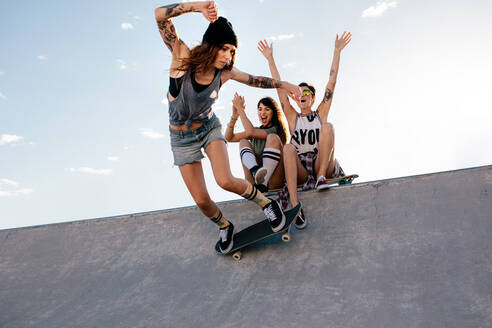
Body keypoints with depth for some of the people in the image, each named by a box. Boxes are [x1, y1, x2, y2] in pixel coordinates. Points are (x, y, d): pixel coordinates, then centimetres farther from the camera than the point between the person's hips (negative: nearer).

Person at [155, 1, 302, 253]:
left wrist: (283, 84, -11)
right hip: (182, 137, -1)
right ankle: (224, 226, 29)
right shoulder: (183, 57, -22)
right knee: (201, 200, -3)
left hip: (209, 128, 1)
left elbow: (255, 80, 2)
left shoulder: (224, 73, -14)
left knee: (226, 181, -26)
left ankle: (265, 202, 2)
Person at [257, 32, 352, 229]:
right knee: (288, 148, -33)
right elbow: (279, 87, 12)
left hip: (323, 165, 0)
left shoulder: (321, 114, 15)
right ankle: (295, 205, -45)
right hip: (300, 171, 0)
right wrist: (270, 59, 10)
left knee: (327, 127, -20)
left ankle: (321, 177, -29)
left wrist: (337, 51, 9)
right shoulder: (293, 117, 16)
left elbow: (331, 82, 11)